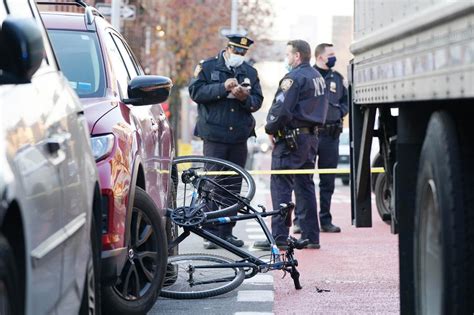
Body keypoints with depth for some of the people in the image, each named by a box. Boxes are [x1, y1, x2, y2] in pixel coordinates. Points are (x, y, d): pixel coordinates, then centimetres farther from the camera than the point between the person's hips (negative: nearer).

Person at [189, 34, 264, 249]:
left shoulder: (250, 72, 14)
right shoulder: (207, 67, 3)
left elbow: (257, 102, 9)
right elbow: (195, 91, -9)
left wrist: (245, 97, -12)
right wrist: (223, 88, -17)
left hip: (239, 138, 4)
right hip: (214, 136, -4)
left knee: (234, 186, 6)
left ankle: (227, 231, 13)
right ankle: (211, 232, -2)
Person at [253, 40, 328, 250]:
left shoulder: (294, 78, -14)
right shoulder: (318, 77, 15)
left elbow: (281, 109, -20)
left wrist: (270, 128, -6)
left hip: (291, 138, -9)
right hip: (311, 136, 9)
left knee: (281, 186, -6)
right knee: (305, 186, 13)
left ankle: (279, 237, -9)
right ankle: (311, 236, 14)